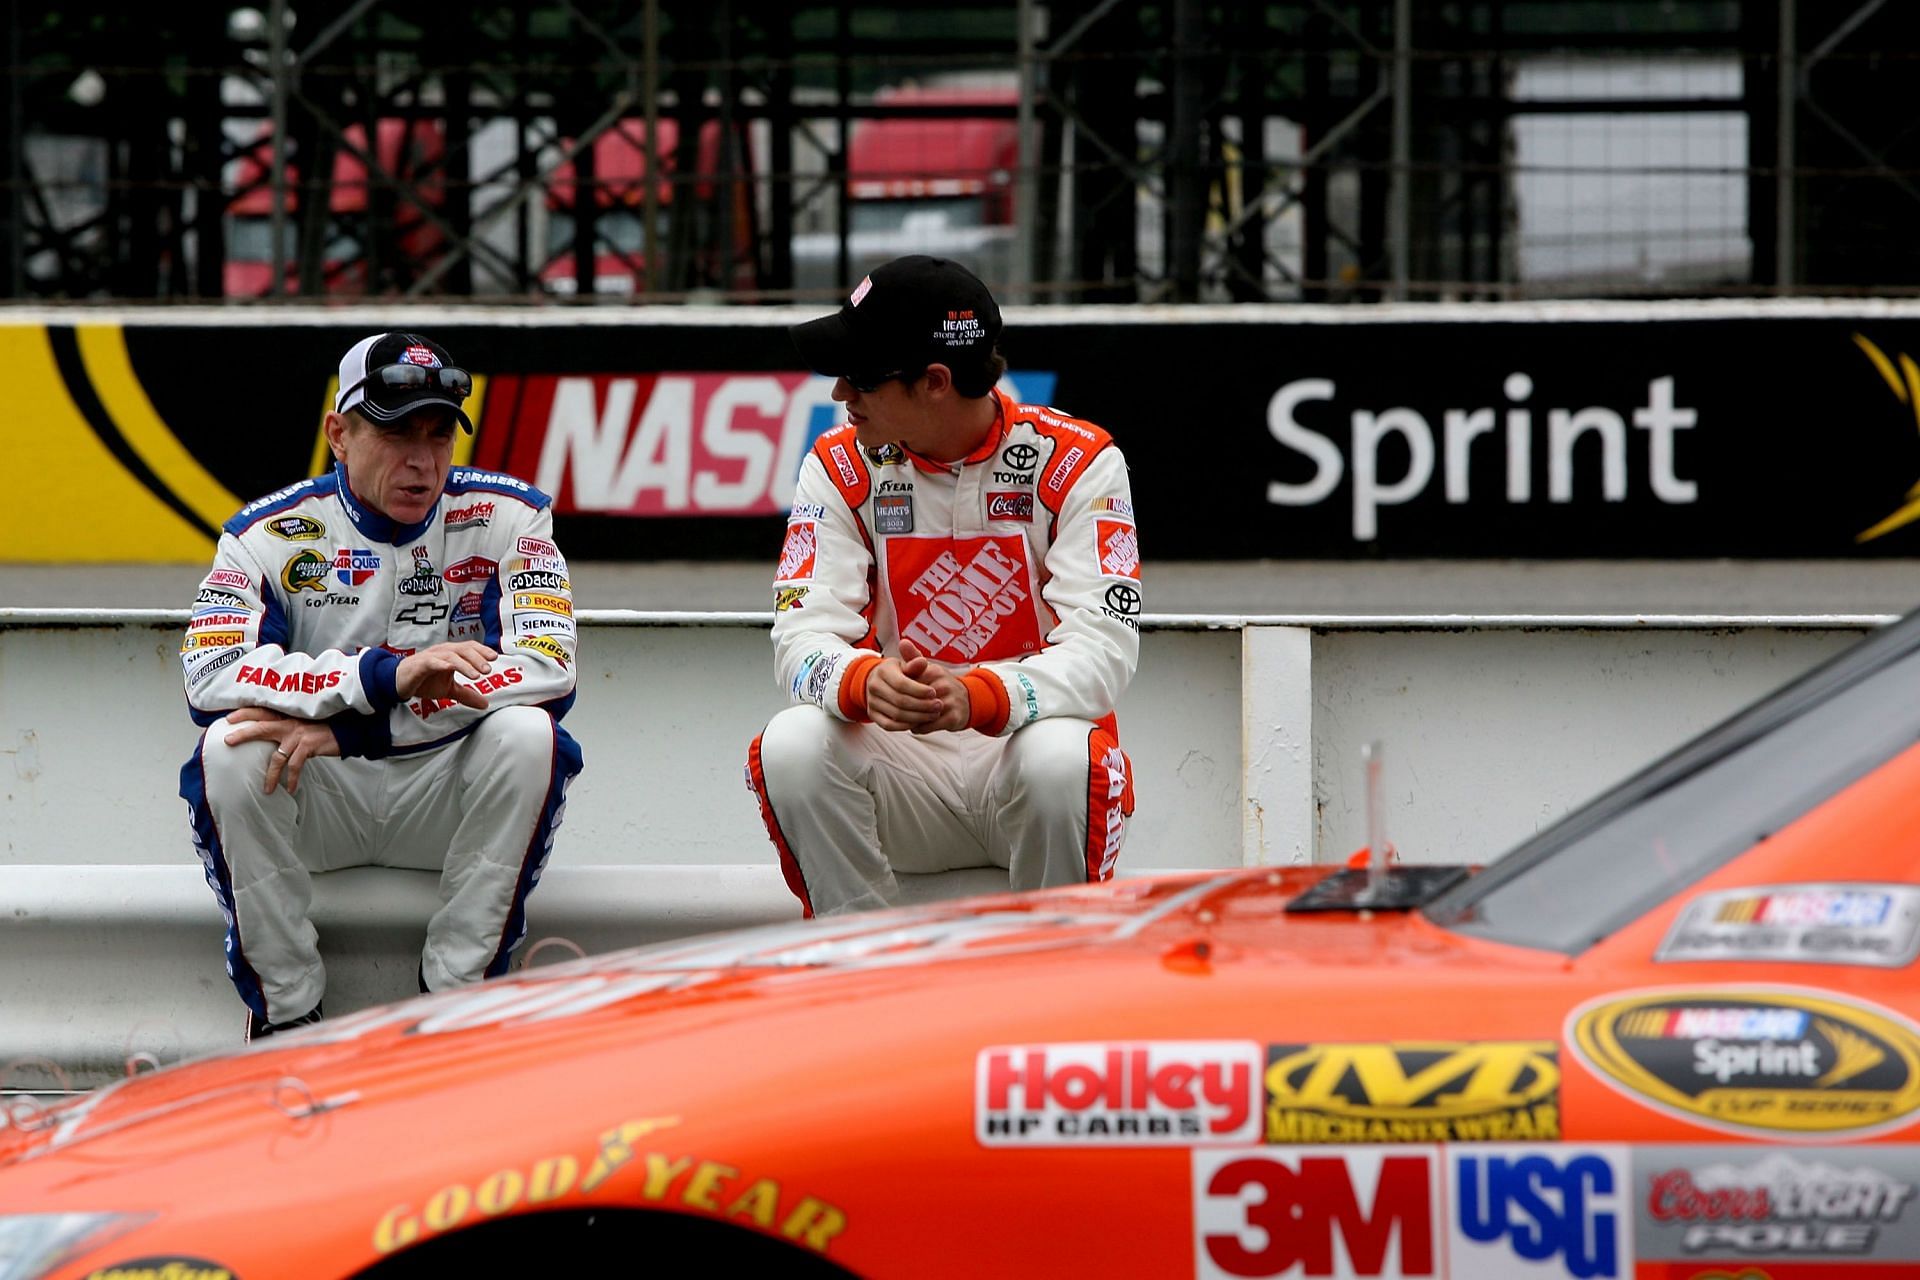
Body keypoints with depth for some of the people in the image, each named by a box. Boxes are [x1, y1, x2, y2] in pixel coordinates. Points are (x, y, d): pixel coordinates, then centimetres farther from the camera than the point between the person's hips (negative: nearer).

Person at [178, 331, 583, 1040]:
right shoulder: (271, 534, -8)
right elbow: (210, 675, -24)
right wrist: (389, 674, -39)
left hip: (449, 795, 0)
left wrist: (346, 727, -28)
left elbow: (547, 669, -21)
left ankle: (454, 993, -19)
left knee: (528, 731, -29)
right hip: (316, 801, 0)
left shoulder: (507, 516, -6)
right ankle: (284, 1010, -18)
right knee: (230, 750, -29)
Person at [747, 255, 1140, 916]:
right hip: (904, 769, 2)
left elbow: (1103, 646, -20)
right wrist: (865, 681, -36)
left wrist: (978, 698, -39)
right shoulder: (839, 466, -1)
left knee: (1062, 760, -35)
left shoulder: (1075, 462, -10)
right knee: (792, 746, -27)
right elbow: (804, 635, -11)